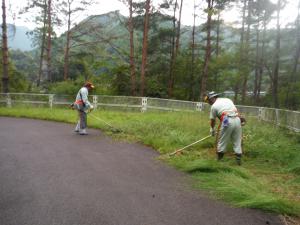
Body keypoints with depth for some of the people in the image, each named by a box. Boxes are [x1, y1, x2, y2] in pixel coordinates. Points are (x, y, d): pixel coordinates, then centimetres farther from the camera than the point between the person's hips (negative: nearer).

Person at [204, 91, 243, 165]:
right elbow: (235, 110, 18)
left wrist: (212, 129, 34)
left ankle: (219, 158, 18)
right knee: (237, 141, 13)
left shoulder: (214, 106, 9)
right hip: (237, 119, 5)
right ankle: (238, 159, 14)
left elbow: (212, 120, 19)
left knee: (222, 140, 9)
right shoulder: (227, 99, 23)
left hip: (227, 121, -5)